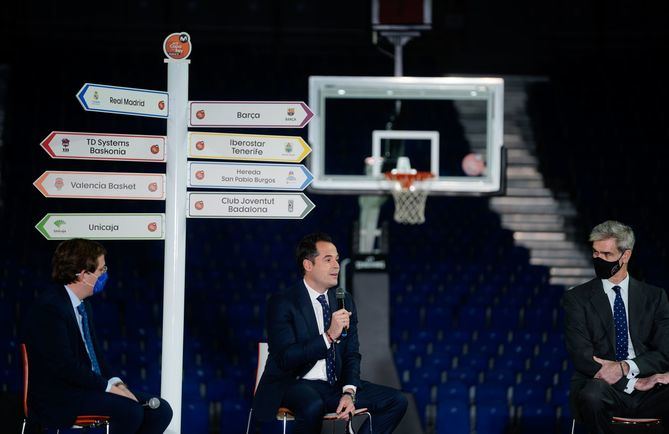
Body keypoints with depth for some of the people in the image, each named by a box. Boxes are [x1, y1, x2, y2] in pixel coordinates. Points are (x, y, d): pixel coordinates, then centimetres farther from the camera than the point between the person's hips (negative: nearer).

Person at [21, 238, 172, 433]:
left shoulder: (83, 306, 15)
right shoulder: (50, 307, -15)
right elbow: (63, 365, -22)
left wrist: (114, 382, 1)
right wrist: (107, 386, -18)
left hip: (90, 386, 9)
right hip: (57, 398, -9)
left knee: (160, 410, -5)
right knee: (130, 411, -29)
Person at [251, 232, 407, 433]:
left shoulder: (345, 301, 11)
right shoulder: (282, 303, -8)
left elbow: (352, 354, 11)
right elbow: (285, 358, -18)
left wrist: (349, 392, -8)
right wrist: (329, 336, -26)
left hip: (334, 386, 6)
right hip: (293, 384, -6)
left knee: (396, 401, -9)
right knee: (313, 406, -40)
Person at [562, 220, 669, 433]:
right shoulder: (577, 298, 8)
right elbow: (581, 357, -4)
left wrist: (625, 367, -14)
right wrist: (634, 382, -13)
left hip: (647, 392, 2)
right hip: (601, 386, -2)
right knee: (593, 394, -39)